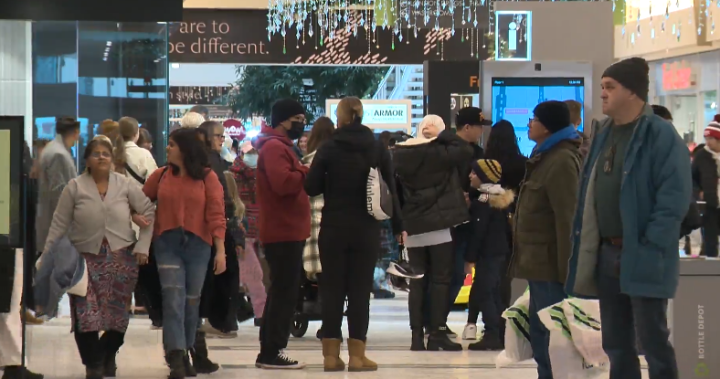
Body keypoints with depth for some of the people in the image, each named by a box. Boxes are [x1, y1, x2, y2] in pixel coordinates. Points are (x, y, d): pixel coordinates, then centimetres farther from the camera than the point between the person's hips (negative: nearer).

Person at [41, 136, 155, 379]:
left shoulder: (125, 185, 1)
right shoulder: (75, 187, -1)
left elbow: (149, 213, 6)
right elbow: (59, 225, -1)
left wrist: (142, 246, -1)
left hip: (121, 258, 1)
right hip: (86, 258, -1)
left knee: (118, 313, 5)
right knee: (86, 313, -10)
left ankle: (107, 354, 30)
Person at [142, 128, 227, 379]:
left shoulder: (207, 177, -1)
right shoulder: (161, 176, 6)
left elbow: (216, 214, -5)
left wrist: (220, 250, -10)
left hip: (197, 245, 0)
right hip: (167, 245, 0)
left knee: (192, 301, 9)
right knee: (173, 299, -10)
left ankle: (185, 354, 23)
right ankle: (175, 358, -16)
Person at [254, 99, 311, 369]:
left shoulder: (281, 146, 21)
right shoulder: (274, 147, -14)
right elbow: (282, 182, -28)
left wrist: (302, 173, 2)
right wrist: (307, 172, -14)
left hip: (286, 232, 11)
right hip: (284, 232, -11)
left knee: (281, 292, 15)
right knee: (284, 293, -8)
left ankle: (269, 352, 20)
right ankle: (272, 353, -6)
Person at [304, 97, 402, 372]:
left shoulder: (329, 148, -5)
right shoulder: (378, 149, 0)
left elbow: (311, 187, -6)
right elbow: (390, 190, 1)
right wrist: (398, 225, 9)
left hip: (334, 228, -1)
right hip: (367, 229, 1)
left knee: (332, 288, 6)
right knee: (360, 289, 4)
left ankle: (331, 355, 6)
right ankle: (357, 356, 3)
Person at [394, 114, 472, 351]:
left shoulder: (400, 154, 6)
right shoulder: (438, 152, -10)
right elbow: (466, 150, -14)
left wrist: (400, 225, 13)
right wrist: (442, 134, -7)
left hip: (413, 227, 5)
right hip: (439, 225, -5)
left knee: (418, 281, 8)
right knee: (441, 279, 1)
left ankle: (417, 336, 6)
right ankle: (437, 334, -3)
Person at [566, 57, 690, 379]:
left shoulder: (660, 134, -11)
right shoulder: (604, 135, 14)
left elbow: (675, 196, -17)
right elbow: (589, 193, 17)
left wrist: (650, 246, -20)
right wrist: (585, 243, 8)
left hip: (643, 257, -8)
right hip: (606, 254, 8)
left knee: (653, 340, -1)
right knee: (615, 343, 13)